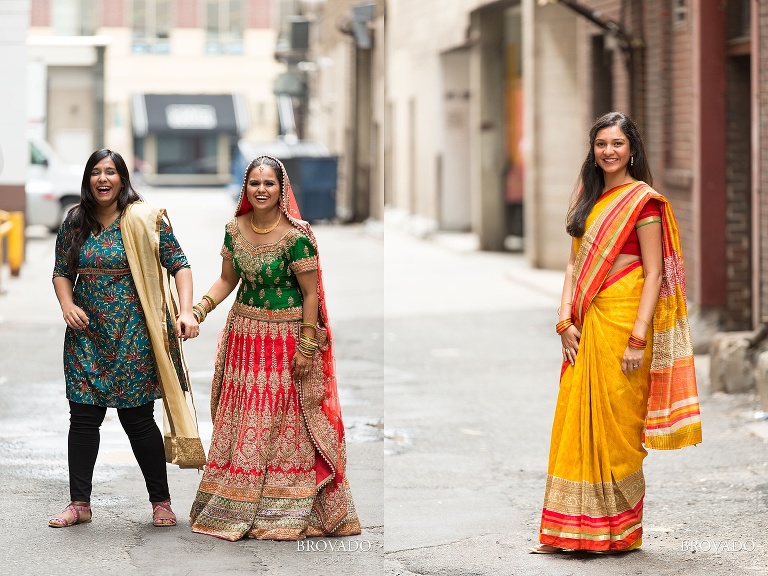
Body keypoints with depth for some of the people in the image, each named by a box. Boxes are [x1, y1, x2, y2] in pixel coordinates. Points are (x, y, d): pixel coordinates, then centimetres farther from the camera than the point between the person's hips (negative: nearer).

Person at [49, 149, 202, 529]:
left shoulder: (145, 219, -4)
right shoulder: (75, 223, 6)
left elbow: (178, 265, -4)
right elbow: (62, 272, 14)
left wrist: (186, 312, -16)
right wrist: (67, 305, -5)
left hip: (132, 335, -3)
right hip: (87, 334, 3)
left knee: (138, 419, -1)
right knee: (83, 417, 3)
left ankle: (161, 501, 12)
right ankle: (79, 504, 11)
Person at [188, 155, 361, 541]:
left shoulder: (295, 235, -15)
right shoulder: (235, 229, 2)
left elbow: (311, 293, -13)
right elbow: (227, 279, 11)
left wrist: (307, 347, -14)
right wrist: (200, 310, -4)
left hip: (286, 337, -5)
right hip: (244, 335, 6)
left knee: (284, 423, 1)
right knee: (240, 420, 9)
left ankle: (285, 510, 11)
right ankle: (237, 505, 19)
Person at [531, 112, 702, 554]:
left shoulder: (644, 200, -7)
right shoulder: (590, 197, 15)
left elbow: (654, 273, -11)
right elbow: (575, 262, 14)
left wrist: (638, 338, -17)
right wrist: (566, 320, 1)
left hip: (623, 319, -7)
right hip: (586, 324, 7)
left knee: (615, 424, -1)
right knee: (578, 422, 7)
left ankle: (619, 532, 10)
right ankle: (570, 531, 13)